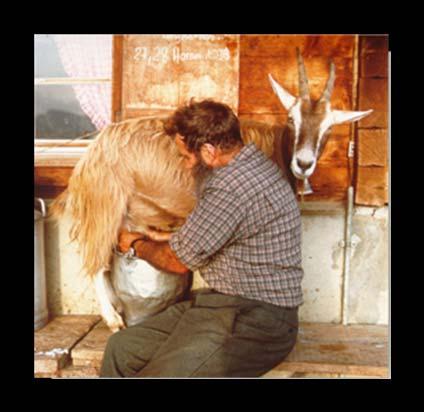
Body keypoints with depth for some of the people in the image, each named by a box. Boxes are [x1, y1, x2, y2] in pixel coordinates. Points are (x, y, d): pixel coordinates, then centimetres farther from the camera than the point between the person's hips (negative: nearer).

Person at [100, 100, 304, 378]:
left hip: (256, 322, -10)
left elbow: (180, 262, -10)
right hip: (224, 302, 10)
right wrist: (166, 238, 27)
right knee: (121, 348, 3)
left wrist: (137, 245, 9)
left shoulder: (234, 185, -23)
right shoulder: (251, 164, 10)